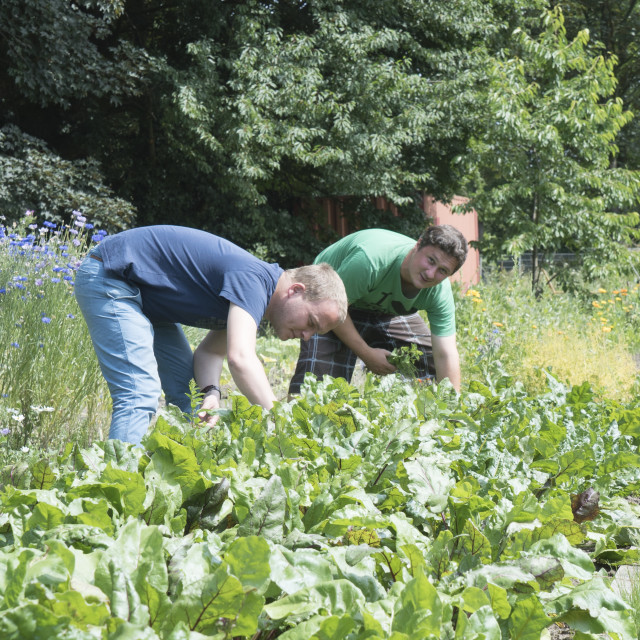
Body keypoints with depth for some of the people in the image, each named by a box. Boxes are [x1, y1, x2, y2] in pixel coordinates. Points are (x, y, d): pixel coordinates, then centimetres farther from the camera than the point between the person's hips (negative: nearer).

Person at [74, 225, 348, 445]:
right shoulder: (253, 279, -25)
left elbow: (209, 351, 7)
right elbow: (240, 357, -38)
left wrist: (211, 391, -14)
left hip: (146, 297, 10)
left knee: (187, 391, 6)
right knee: (140, 394, -22)